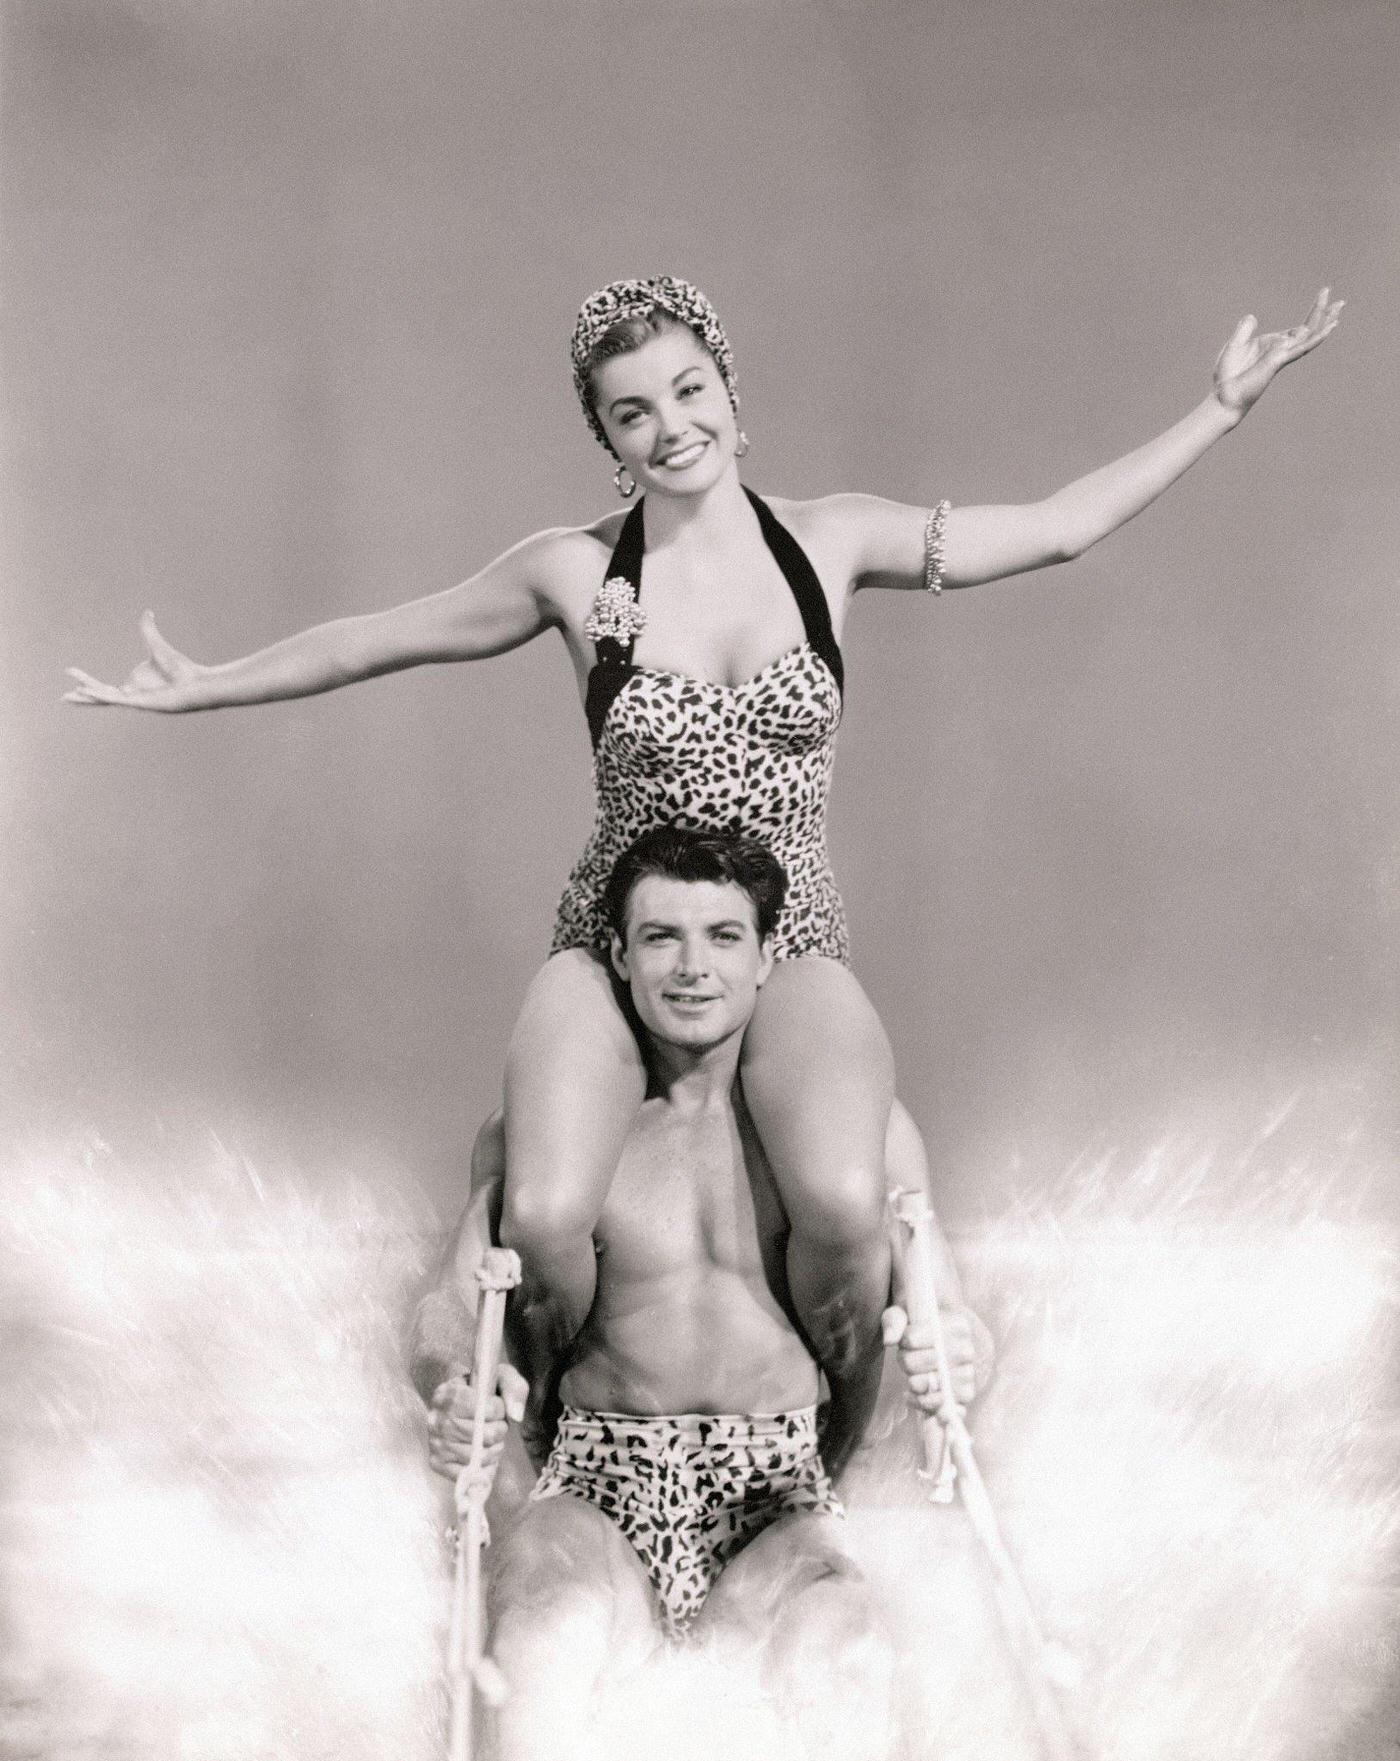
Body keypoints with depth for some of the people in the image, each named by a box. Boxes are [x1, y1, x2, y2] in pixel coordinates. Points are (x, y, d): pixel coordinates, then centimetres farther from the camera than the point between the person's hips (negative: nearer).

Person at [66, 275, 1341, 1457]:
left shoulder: (831, 542, 1)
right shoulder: (577, 573, -2)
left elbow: (1060, 527, 8)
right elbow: (374, 640, 10)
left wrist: (1222, 411, 8)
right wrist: (204, 687, 14)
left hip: (793, 944, 1)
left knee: (847, 1209, -31)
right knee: (544, 1221, -29)